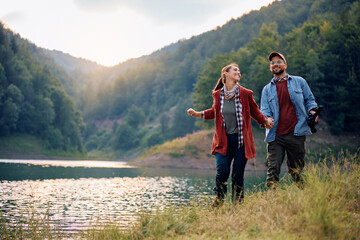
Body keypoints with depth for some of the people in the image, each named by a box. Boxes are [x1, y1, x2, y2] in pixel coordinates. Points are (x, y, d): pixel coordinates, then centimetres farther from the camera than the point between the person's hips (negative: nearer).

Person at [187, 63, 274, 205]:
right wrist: (198, 114, 10)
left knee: (238, 176, 2)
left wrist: (265, 121, -2)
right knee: (222, 173, -9)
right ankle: (218, 204, 8)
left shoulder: (245, 94, -1)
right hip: (223, 140, 1)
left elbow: (255, 111, 11)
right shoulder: (217, 95, 3)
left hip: (241, 140, 0)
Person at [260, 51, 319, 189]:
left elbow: (309, 99, 16)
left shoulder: (299, 82, 13)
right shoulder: (267, 89, 16)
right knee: (273, 169, -7)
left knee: (297, 170, 5)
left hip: (296, 133, -1)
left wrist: (312, 110, -6)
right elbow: (264, 109, 9)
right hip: (275, 135, 1)